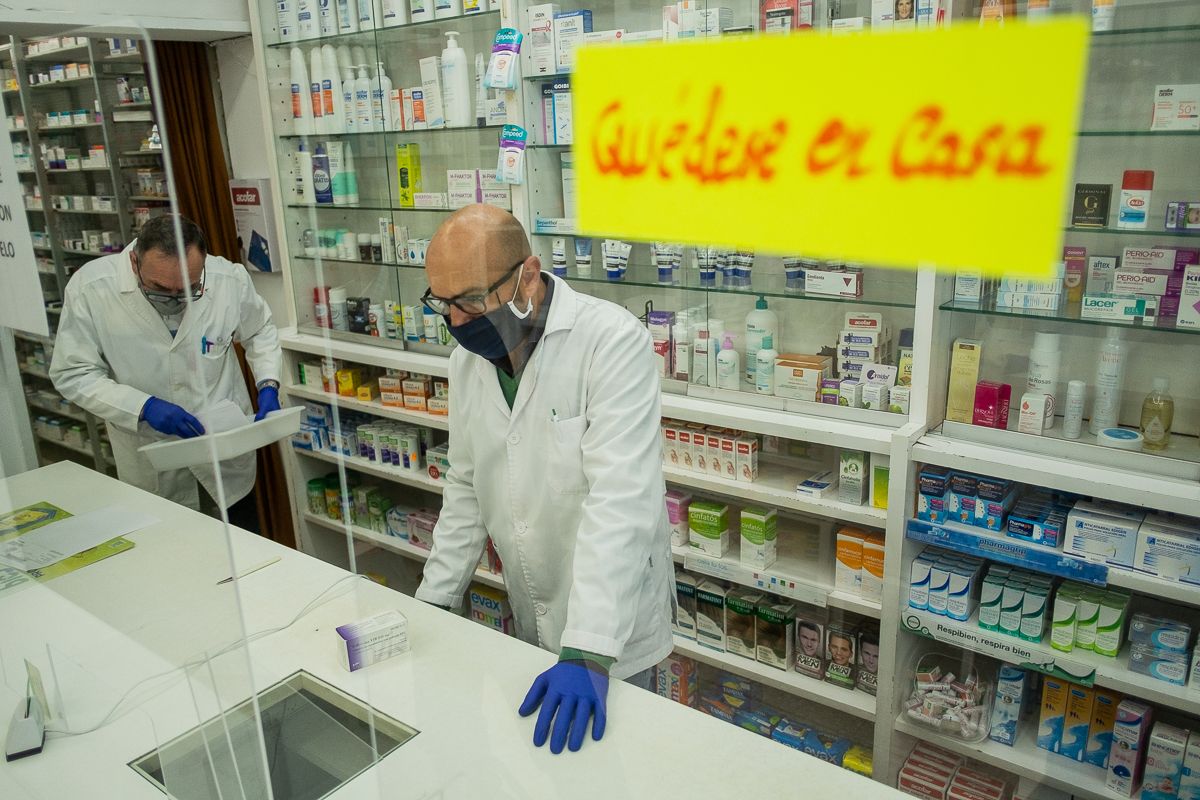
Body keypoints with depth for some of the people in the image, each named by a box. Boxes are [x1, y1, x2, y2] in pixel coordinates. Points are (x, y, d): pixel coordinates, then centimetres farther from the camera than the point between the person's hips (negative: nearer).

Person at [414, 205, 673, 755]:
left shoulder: (612, 341, -24)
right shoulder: (468, 359, -2)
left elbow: (620, 498, -31)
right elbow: (467, 488, 8)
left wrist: (588, 652, -35)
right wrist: (432, 603, 6)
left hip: (611, 623, -5)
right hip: (530, 620, 6)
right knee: (538, 744, 20)